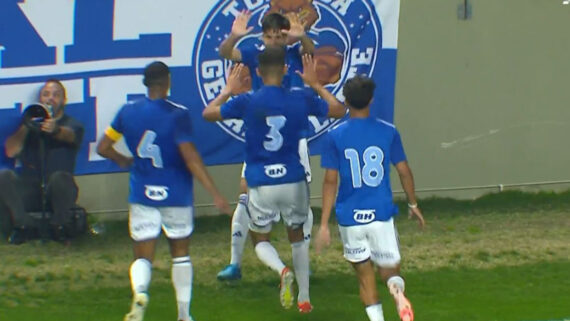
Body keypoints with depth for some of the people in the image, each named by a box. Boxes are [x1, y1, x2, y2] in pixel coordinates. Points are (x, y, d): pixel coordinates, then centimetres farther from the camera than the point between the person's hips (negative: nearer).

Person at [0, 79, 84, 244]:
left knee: (60, 178, -36)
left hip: (56, 192, -2)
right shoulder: (29, 124, 16)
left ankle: (58, 226, -10)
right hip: (29, 191, 2)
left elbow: (70, 136, -19)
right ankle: (21, 224, -11)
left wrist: (55, 130, -43)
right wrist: (25, 127, -13)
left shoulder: (72, 124, 9)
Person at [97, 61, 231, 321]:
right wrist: (215, 194, -18)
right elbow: (191, 158, -19)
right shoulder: (178, 115, -14)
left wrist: (125, 161, 26)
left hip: (142, 195, 2)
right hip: (175, 195, -2)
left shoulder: (128, 112, -1)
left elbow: (103, 148, 6)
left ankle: (139, 292, -28)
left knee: (143, 256, 5)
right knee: (180, 253, 16)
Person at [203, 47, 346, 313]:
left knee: (261, 240, 15)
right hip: (293, 180, 2)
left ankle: (283, 271, -18)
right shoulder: (301, 100, -3)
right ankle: (304, 298, 20)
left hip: (261, 184, -2)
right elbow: (338, 110, 13)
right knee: (297, 236, 22)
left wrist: (228, 90, 18)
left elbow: (208, 113, 5)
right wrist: (315, 84, 21)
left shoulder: (247, 102, -9)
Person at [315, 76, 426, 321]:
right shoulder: (388, 131, -1)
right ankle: (397, 290, -25)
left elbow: (330, 181, -6)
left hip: (350, 218, 0)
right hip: (381, 214, 0)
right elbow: (404, 172, 3)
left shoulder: (335, 136, -4)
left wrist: (324, 224, -3)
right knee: (390, 269, 11)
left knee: (365, 276, 14)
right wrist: (413, 204, 19)